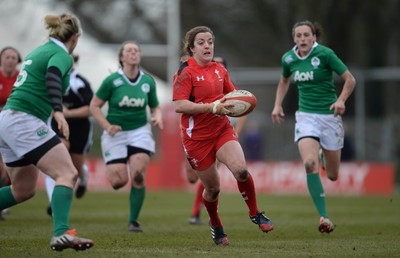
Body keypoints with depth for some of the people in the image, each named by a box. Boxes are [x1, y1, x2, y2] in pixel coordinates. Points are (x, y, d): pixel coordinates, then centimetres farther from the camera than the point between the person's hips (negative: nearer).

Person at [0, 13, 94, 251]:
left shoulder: (40, 51, 20)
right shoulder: (62, 55, -7)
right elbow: (52, 77, -28)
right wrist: (59, 112, -41)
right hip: (25, 122, -9)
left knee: (23, 190, 17)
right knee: (67, 173, -15)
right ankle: (62, 234, -30)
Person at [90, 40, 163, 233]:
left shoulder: (148, 81, 1)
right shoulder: (112, 81, -8)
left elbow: (155, 107, 12)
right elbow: (94, 106, -2)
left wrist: (158, 118, -11)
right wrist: (107, 126, -15)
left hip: (140, 132, 2)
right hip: (116, 133, -2)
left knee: (138, 177, -15)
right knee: (118, 181, -10)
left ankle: (133, 220, 0)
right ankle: (110, 170, 30)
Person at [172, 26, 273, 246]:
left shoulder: (219, 70, 9)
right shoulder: (185, 72, -11)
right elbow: (178, 105, -20)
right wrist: (212, 107, -26)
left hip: (222, 130, 4)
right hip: (197, 137, -4)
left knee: (240, 170, -21)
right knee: (212, 188, 4)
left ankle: (255, 214, 0)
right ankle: (215, 226, 33)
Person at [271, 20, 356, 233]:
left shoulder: (325, 54, -11)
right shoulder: (288, 58, 2)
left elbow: (350, 79, -8)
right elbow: (284, 81, 23)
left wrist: (341, 100, -23)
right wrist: (277, 105, 11)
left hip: (329, 116, -2)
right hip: (306, 117, 2)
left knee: (332, 175, 8)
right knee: (310, 164, -24)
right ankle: (324, 217, -20)